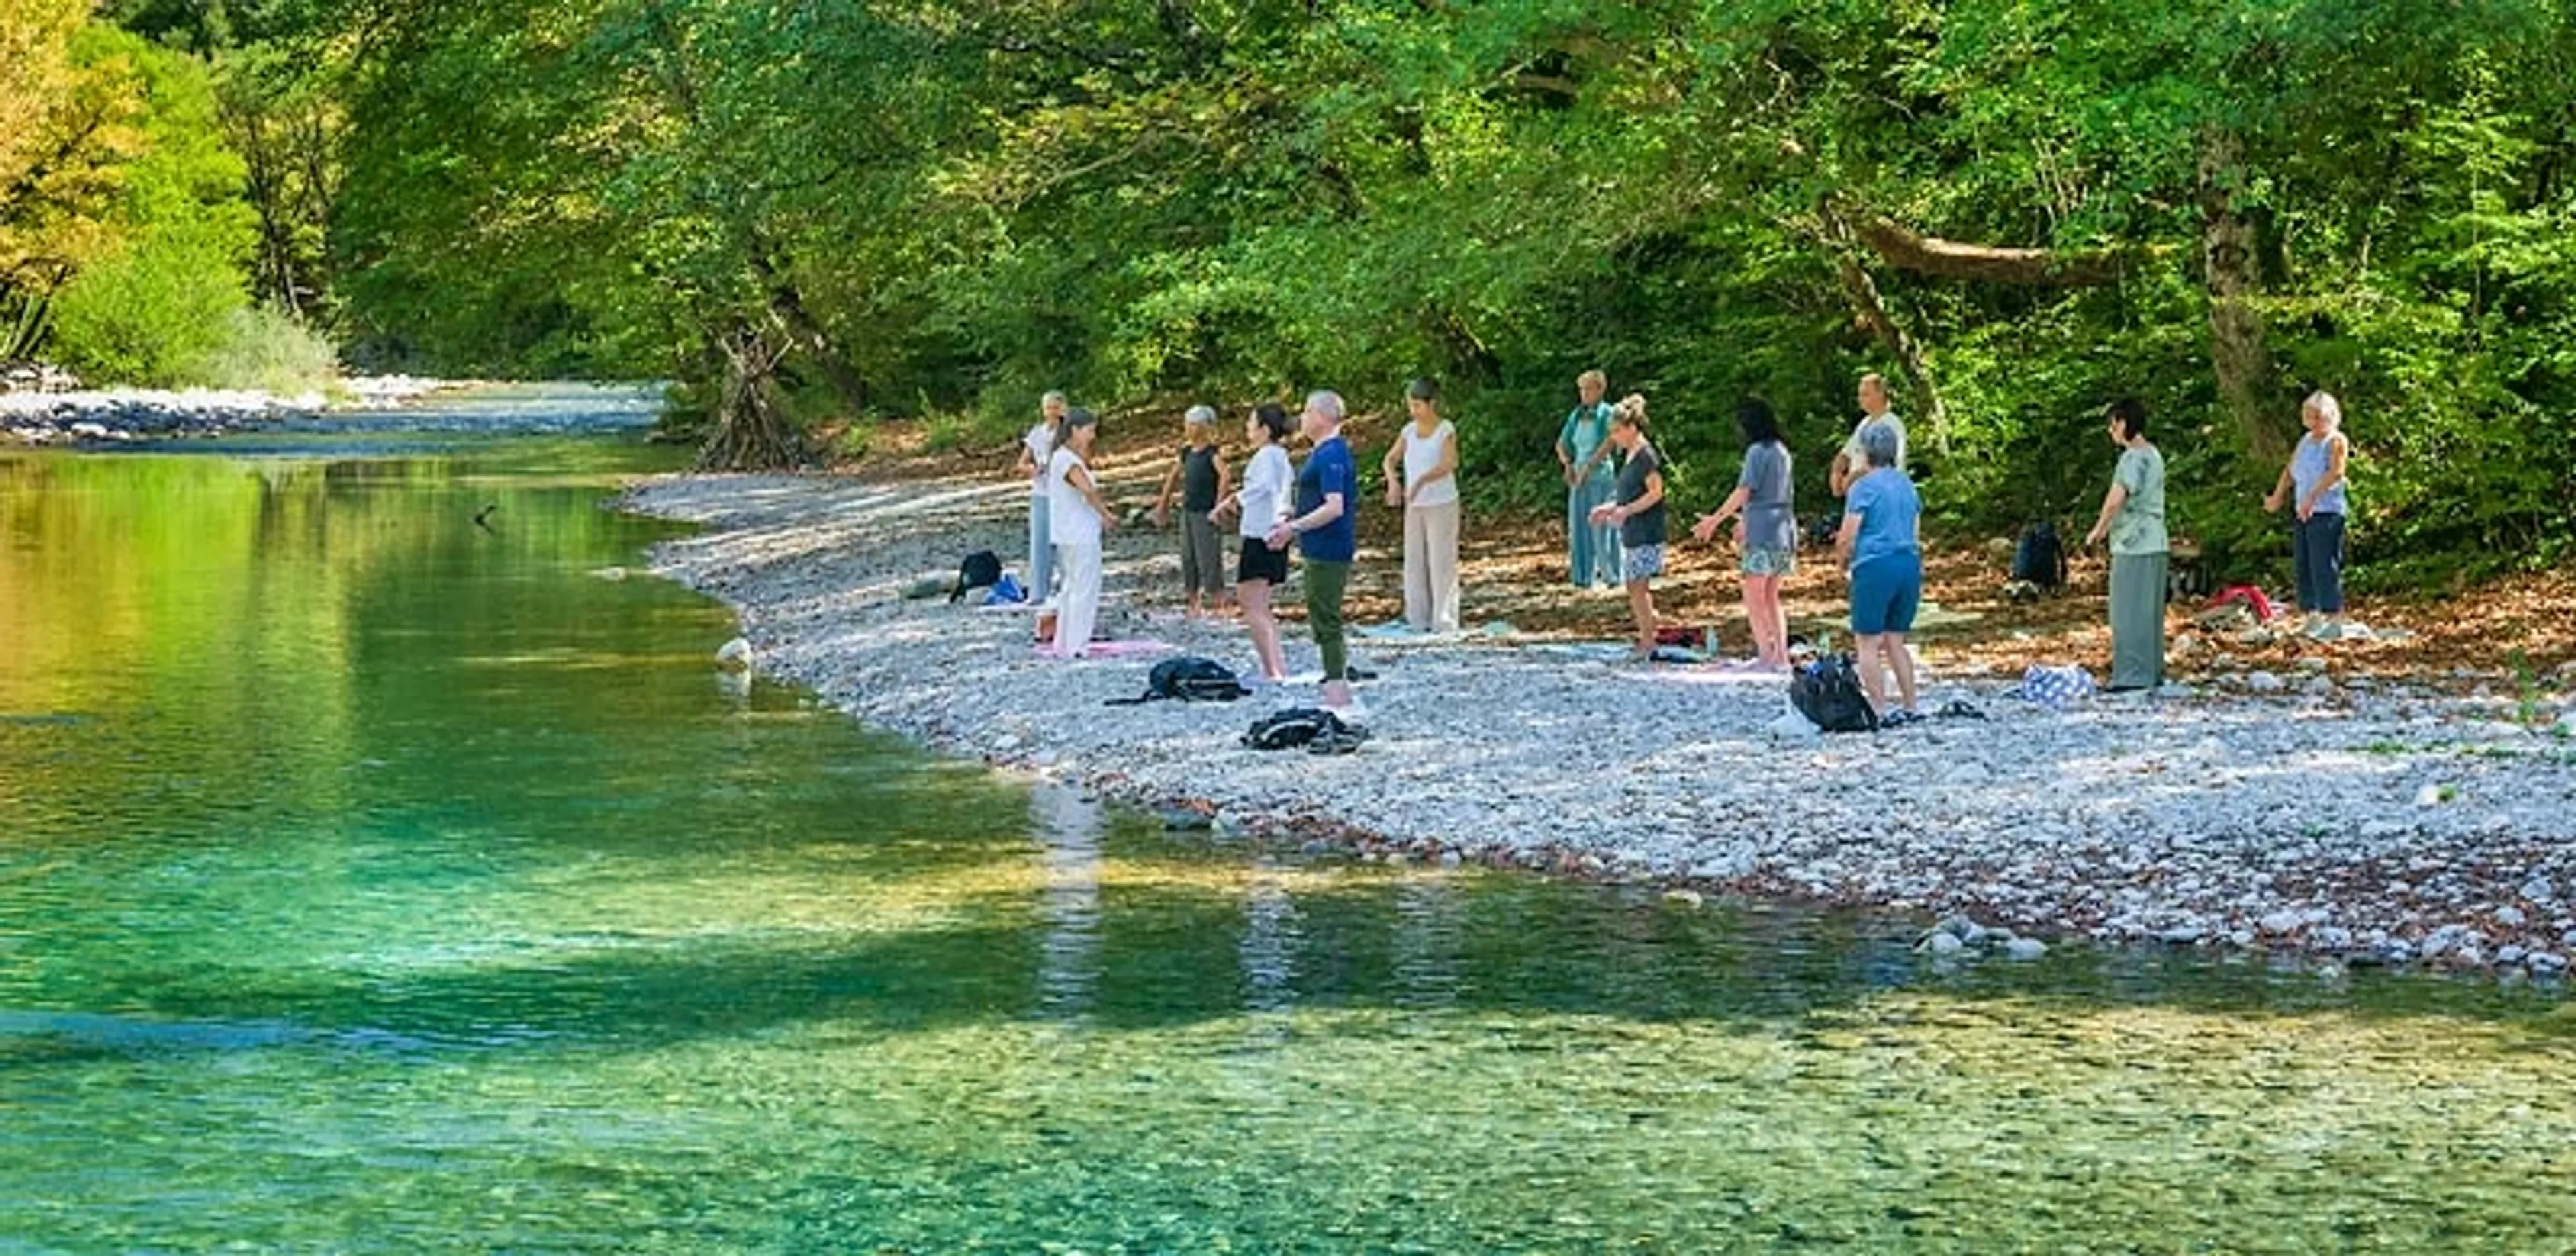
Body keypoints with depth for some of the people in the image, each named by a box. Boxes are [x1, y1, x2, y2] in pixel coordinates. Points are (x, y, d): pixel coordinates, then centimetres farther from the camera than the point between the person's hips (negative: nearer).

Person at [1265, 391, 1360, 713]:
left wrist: (1294, 528, -22)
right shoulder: (1325, 452, 15)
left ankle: (1337, 694, -5)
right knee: (1322, 617, 14)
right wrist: (1291, 523, 19)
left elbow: (1334, 507, -24)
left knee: (1325, 620, -7)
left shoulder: (1332, 455, -18)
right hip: (1321, 550, 11)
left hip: (1329, 552, -11)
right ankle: (1339, 683, 18)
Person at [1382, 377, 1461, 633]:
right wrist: (1393, 480, -14)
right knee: (1414, 562, 8)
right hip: (1415, 507, 6)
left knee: (1441, 563, -3)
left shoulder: (1446, 430, -10)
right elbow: (1390, 460, 8)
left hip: (1442, 505, -6)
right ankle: (1418, 619, 16)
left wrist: (1421, 481, -39)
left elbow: (1449, 464, -25)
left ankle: (1444, 622, 2)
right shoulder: (1410, 431, 5)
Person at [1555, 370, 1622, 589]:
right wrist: (1567, 464, 0)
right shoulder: (1577, 415, 13)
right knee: (1579, 527, 5)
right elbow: (1562, 444, 20)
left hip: (1602, 478, -6)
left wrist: (1588, 466, -23)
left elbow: (1609, 443, -21)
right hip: (1580, 479, 6)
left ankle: (1611, 575, 0)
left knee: (1602, 526, -7)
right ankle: (1584, 575, 11)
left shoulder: (1606, 413, -7)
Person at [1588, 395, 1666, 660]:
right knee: (1635, 588, 11)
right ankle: (1645, 638, 16)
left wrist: (1626, 511, -24)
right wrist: (1610, 510, 18)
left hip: (1646, 533, -10)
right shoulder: (1628, 456, 16)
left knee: (1639, 588, -9)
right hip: (1630, 533, 10)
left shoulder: (1646, 456, -13)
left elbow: (1655, 492, -18)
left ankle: (1648, 643, -6)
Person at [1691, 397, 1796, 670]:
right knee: (1771, 596, 14)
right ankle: (1781, 655, 10)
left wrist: (1715, 520, -9)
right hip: (1785, 531, 8)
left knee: (1754, 596, -3)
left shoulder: (1757, 451, -10)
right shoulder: (1781, 451, 14)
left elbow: (1743, 492, -14)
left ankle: (1766, 655, -10)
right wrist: (1747, 521, 32)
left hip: (1763, 535, -8)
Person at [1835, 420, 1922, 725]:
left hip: (1876, 566, -7)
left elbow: (1847, 539, -10)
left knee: (1868, 643, -2)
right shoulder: (1906, 485, 14)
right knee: (1895, 640, 15)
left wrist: (1844, 560, 10)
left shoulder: (1864, 487, -8)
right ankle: (1909, 707, 14)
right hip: (1910, 564, 7)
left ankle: (1880, 710, -8)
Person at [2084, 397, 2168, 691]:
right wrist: (2107, 529, 23)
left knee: (2130, 612, -7)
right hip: (2154, 544, 10)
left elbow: (2116, 499, -22)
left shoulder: (2133, 457, -14)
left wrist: (2098, 531, -10)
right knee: (2150, 611, 13)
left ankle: (2132, 675, -7)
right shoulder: (2153, 455, 16)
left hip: (2134, 545, -10)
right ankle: (2152, 672, 17)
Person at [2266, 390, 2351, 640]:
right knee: (2302, 565, 7)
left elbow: (2336, 472, -21)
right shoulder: (2305, 441, 17)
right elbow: (2291, 470, 26)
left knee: (2324, 566, -11)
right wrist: (2278, 496, 15)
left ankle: (2335, 620, -9)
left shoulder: (2336, 441, -6)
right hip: (2304, 514, 8)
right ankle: (2313, 617, 14)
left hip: (2327, 513, -8)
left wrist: (2312, 497, -30)